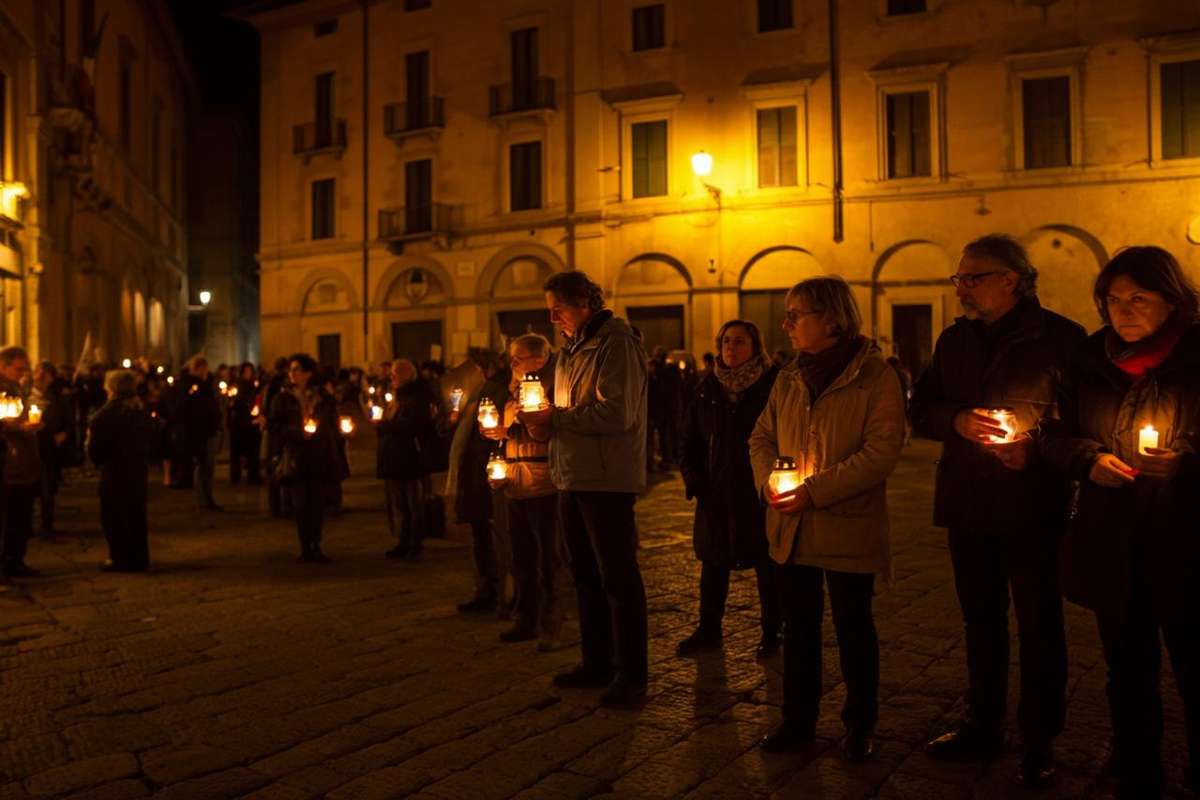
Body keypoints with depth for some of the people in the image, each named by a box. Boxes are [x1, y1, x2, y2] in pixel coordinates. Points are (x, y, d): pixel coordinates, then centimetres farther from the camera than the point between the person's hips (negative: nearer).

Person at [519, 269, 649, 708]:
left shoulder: (616, 344, -14)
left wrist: (554, 417, -17)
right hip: (574, 478, 10)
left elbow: (616, 414, -23)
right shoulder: (572, 350, 15)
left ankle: (631, 675, 9)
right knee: (586, 576, 17)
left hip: (607, 479, -9)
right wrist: (545, 423, -1)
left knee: (618, 578, -2)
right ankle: (597, 663, 29)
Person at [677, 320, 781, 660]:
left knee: (766, 565, 7)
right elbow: (691, 437, 10)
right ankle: (708, 630, 27)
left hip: (759, 492, -4)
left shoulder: (772, 384, -7)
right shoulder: (708, 387, 6)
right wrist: (692, 474, -2)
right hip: (716, 492, 4)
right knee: (713, 562, 13)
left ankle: (771, 633, 21)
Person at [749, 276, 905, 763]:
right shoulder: (788, 379, 9)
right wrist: (768, 479, -7)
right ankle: (798, 722, 28)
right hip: (791, 529, 6)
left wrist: (815, 490, -23)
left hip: (848, 528, -5)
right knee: (798, 628, 14)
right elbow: (762, 436, 15)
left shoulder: (875, 376, -11)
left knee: (853, 630, 8)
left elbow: (883, 450, -18)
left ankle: (860, 727, 25)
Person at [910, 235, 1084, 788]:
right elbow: (920, 409, 9)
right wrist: (957, 420, -11)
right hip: (968, 507, 5)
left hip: (1033, 510, -5)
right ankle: (983, 725, 31)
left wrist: (1037, 448, -20)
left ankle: (1038, 743, 18)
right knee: (980, 619, 16)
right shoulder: (955, 339, 9)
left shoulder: (1060, 338, -7)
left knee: (1038, 625, 4)